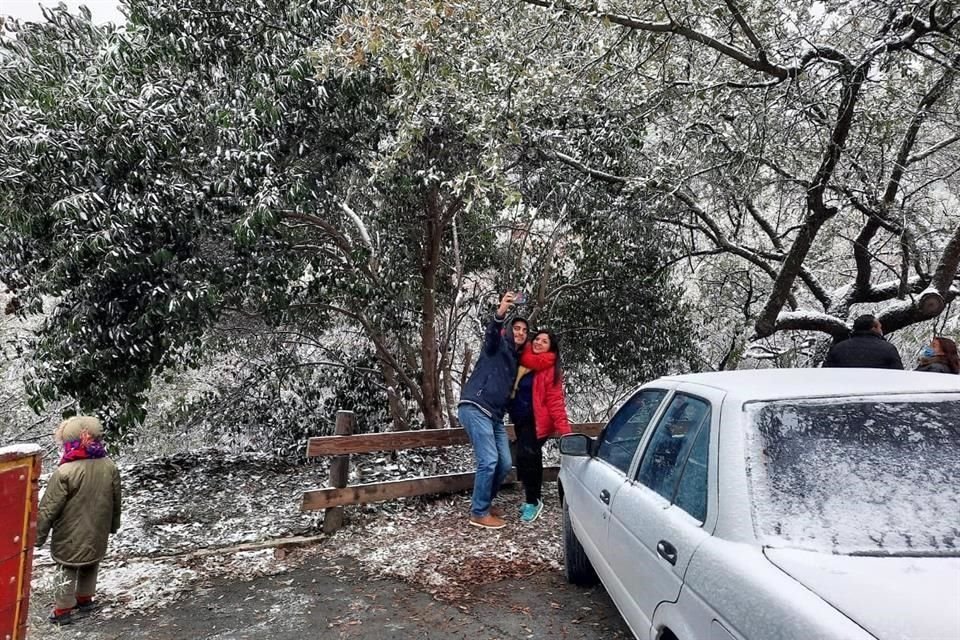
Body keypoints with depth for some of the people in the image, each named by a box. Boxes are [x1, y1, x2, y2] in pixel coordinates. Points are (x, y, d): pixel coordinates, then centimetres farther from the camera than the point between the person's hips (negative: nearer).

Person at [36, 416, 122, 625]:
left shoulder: (64, 472, -23)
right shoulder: (110, 466, -7)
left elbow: (49, 508, -16)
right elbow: (116, 501, 5)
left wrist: (38, 535, -4)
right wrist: (113, 525, 19)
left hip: (71, 536, -5)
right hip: (97, 535, 5)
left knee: (67, 569, 11)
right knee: (90, 565, 22)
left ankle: (63, 610, 21)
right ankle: (85, 599, 38)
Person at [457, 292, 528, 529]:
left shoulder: (516, 359, 25)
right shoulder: (499, 344, 2)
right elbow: (491, 332, -23)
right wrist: (500, 313, -42)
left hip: (495, 415, 9)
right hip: (474, 408, -9)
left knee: (505, 463, 7)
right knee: (489, 461, -13)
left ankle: (485, 502, 26)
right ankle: (479, 513, -1)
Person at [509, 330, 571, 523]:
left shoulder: (550, 369, -12)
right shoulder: (522, 360, 6)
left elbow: (555, 401, -16)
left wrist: (564, 430, -23)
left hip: (536, 421, -7)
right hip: (520, 419, 7)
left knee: (527, 456, -15)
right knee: (530, 457, 16)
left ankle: (532, 501, -1)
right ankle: (534, 497, 29)